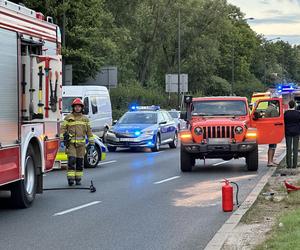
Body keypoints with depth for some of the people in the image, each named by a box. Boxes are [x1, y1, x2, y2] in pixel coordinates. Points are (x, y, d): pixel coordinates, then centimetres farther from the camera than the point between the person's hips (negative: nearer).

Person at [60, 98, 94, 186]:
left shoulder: (85, 119, 12)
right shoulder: (68, 118, 4)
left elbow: (89, 132, 13)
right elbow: (63, 129, 1)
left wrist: (92, 144, 7)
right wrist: (62, 141, -9)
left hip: (81, 144, 3)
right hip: (71, 143, -3)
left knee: (80, 162, 3)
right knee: (71, 160, -13)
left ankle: (78, 179, 12)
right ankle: (70, 178, -11)